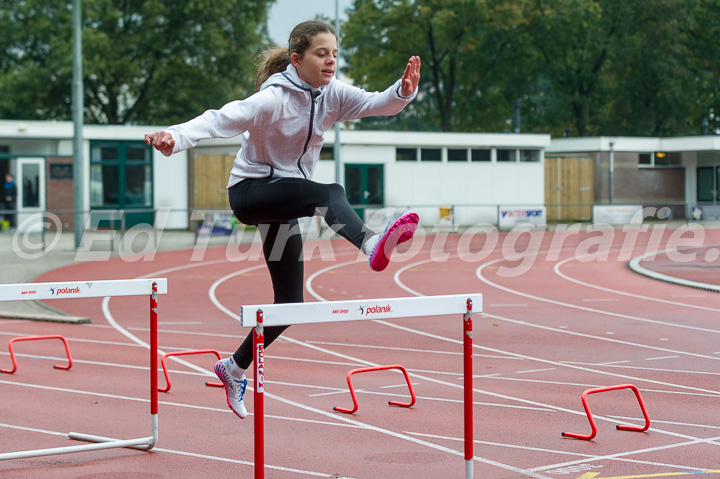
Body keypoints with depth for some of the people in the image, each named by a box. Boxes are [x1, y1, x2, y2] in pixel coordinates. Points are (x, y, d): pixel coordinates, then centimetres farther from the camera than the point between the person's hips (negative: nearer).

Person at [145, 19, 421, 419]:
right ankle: (372, 245, -65)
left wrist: (404, 91, -36)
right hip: (250, 190, -7)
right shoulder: (274, 100, -21)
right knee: (330, 194, -36)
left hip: (284, 201, 7)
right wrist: (176, 136, -48)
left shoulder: (331, 93, -2)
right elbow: (221, 120, -31)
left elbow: (375, 103, -15)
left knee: (289, 301, 9)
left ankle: (235, 368, 28)